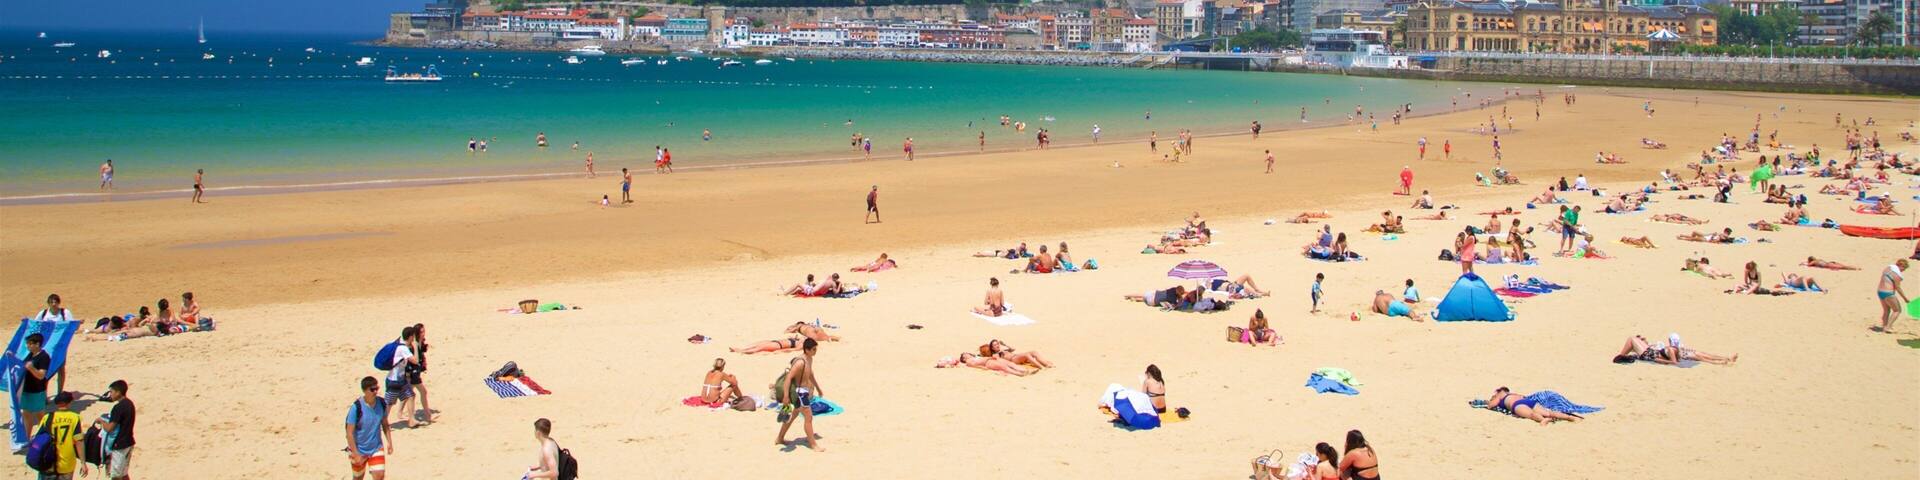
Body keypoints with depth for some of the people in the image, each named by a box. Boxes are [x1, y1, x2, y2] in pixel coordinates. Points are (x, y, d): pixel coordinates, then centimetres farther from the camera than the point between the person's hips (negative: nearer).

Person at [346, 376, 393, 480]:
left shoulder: (382, 403, -10)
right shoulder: (357, 407, -24)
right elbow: (349, 433, -19)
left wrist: (389, 442, 3)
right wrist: (355, 454, -19)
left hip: (377, 448, 3)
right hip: (359, 450, -3)